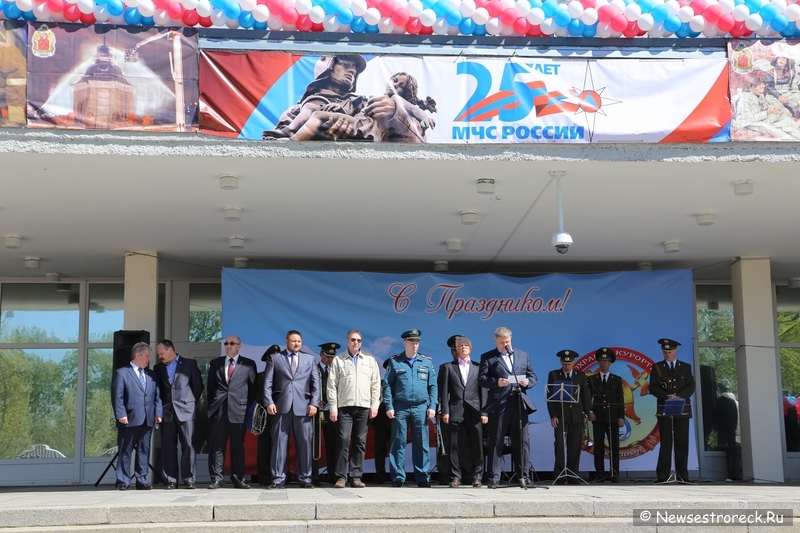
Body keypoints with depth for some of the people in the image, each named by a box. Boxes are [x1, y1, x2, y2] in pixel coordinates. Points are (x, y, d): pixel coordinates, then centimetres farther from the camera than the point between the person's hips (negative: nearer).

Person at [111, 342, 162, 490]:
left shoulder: (151, 375, 17)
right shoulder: (121, 373, 1)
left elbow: (157, 396, 16)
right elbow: (117, 397, -5)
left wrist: (158, 413, 4)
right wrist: (121, 415, -14)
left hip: (147, 420, 5)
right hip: (129, 419, -5)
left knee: (144, 451, 6)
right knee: (125, 452, 1)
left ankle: (142, 481, 11)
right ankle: (123, 482, 5)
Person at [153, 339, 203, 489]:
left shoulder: (190, 364, 5)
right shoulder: (158, 368, 14)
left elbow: (198, 385, 5)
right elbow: (156, 389, 14)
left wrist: (192, 403, 5)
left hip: (185, 410, -3)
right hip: (167, 412, 3)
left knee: (188, 445, -6)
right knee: (168, 447, 1)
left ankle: (189, 479, -2)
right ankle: (171, 480, 5)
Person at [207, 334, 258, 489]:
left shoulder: (248, 364, 6)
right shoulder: (215, 363, 13)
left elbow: (253, 387, 8)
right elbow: (210, 386, 15)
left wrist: (247, 405, 2)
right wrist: (211, 405, 8)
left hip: (238, 410, -2)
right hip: (218, 410, 2)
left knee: (238, 446, 4)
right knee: (216, 445, 0)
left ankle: (238, 479, 9)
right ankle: (216, 479, 3)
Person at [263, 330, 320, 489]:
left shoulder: (309, 358, 15)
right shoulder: (275, 358, 11)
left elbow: (316, 383, 9)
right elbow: (268, 383, 4)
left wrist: (314, 403, -2)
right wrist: (269, 402, -8)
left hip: (303, 407, 1)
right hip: (281, 406, -1)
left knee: (305, 443, 0)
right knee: (279, 442, -1)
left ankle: (305, 478, 7)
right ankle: (278, 478, 3)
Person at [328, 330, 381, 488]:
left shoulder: (370, 360, 11)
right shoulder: (338, 360, 6)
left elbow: (376, 384, 10)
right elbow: (332, 385, 2)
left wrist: (375, 405, 1)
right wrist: (333, 407, -5)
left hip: (364, 407, 2)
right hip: (344, 407, -2)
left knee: (360, 443, 3)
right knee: (343, 440, -8)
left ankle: (356, 477, 8)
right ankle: (341, 477, -3)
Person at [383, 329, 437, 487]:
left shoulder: (427, 361, 8)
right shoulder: (395, 361, 4)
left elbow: (433, 385, 8)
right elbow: (387, 385, 2)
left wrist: (432, 406, -1)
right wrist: (389, 406, -5)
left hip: (421, 408, 1)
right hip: (400, 408, -1)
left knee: (422, 444, 2)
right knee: (398, 443, 1)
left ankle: (422, 477, 8)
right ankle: (398, 477, 6)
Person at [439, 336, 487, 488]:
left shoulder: (478, 367, 12)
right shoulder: (448, 367, 11)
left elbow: (483, 391, 7)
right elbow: (444, 391, 6)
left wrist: (484, 412, -2)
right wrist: (445, 411, -4)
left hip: (474, 411, 0)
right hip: (455, 411, 0)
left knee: (477, 446, -2)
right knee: (454, 446, 0)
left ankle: (476, 477, 5)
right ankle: (455, 477, 6)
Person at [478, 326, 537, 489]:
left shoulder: (523, 355, 17)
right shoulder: (487, 357, 7)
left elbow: (533, 376, 17)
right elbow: (482, 379, -2)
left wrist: (528, 382, -5)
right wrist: (496, 382, -19)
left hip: (519, 404, 3)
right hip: (498, 405, -3)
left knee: (522, 442, 4)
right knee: (496, 442, -1)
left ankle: (523, 476, 10)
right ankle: (494, 478, 1)